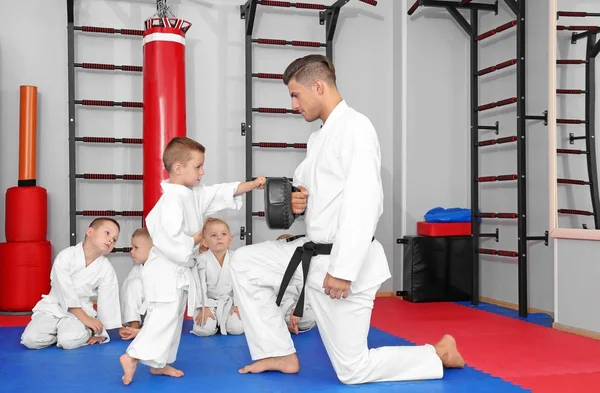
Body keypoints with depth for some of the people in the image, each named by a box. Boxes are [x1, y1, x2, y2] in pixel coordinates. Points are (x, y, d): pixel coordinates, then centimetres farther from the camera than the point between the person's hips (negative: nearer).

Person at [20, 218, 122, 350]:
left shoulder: (107, 269, -8)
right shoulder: (65, 256, -15)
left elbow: (108, 302, -3)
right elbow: (66, 292, -18)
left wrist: (101, 332, -3)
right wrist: (85, 318, -21)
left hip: (82, 309, 0)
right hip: (54, 307, 0)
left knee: (70, 341, -29)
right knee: (31, 340, -20)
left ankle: (87, 332, 3)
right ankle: (57, 332, 9)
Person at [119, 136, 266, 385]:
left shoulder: (194, 194, 7)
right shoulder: (172, 200, -24)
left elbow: (224, 192, 11)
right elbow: (168, 240, -31)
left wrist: (253, 184, 3)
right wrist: (195, 240, -16)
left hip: (179, 271, 10)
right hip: (166, 270, -10)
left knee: (172, 319, 16)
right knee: (164, 318, -9)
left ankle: (159, 364, 25)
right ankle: (132, 356, -3)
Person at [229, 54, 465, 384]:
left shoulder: (354, 127, -18)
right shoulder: (319, 136, 13)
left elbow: (364, 204, -26)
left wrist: (343, 271, -28)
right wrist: (299, 203, -3)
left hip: (341, 262, -9)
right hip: (314, 253, 9)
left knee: (353, 370, -1)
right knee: (244, 263, 9)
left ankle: (440, 353, 18)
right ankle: (281, 354, 17)